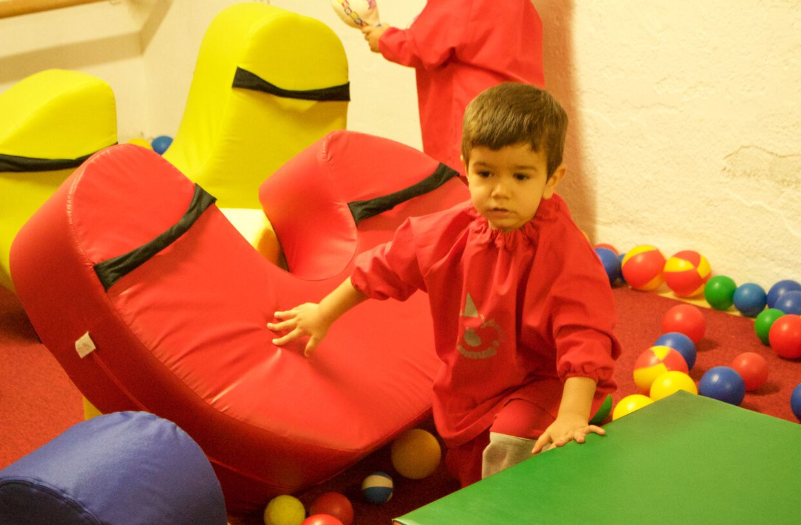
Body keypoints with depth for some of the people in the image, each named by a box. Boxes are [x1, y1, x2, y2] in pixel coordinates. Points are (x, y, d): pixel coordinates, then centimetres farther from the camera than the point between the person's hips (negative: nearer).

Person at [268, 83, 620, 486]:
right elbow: (389, 264, 4)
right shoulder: (456, 230, -10)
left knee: (511, 445, -31)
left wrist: (572, 416, -46)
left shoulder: (565, 251, -28)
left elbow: (584, 339, -34)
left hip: (539, 384, -6)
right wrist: (323, 314, 12)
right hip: (467, 382, 6)